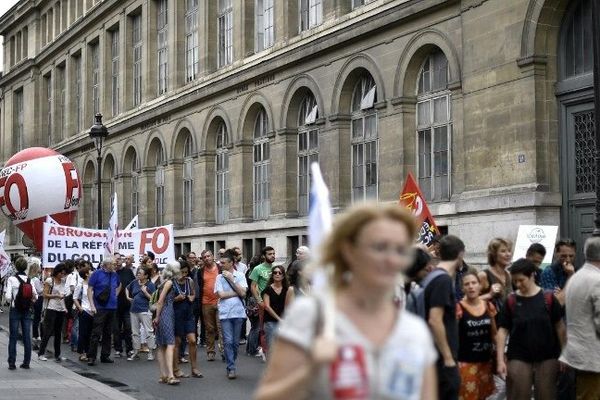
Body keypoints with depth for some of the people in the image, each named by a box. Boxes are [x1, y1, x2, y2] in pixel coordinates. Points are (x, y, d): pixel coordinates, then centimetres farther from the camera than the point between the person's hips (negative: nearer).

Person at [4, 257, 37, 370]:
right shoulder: (29, 280, -1)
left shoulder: (11, 279, -11)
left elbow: (8, 297, -15)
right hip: (27, 311, 3)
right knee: (27, 337, 8)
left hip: (15, 310, -3)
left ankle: (12, 363, 3)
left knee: (13, 337, 3)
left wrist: (5, 292, 6)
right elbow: (35, 297, -1)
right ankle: (26, 362, 11)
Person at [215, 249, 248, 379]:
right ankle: (231, 368, -4)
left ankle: (230, 366, 21)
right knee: (228, 341, -8)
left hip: (238, 312, 0)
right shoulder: (220, 277, 6)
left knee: (235, 342, 6)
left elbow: (243, 293, -7)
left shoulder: (240, 275, 4)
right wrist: (237, 292, -4)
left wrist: (231, 279, -8)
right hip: (225, 313, 0)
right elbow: (221, 294, -4)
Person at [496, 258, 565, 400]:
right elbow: (503, 330, -1)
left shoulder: (548, 298, -4)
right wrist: (500, 360, -6)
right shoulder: (511, 301, -2)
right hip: (519, 359, 0)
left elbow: (559, 326, 2)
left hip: (547, 358, 0)